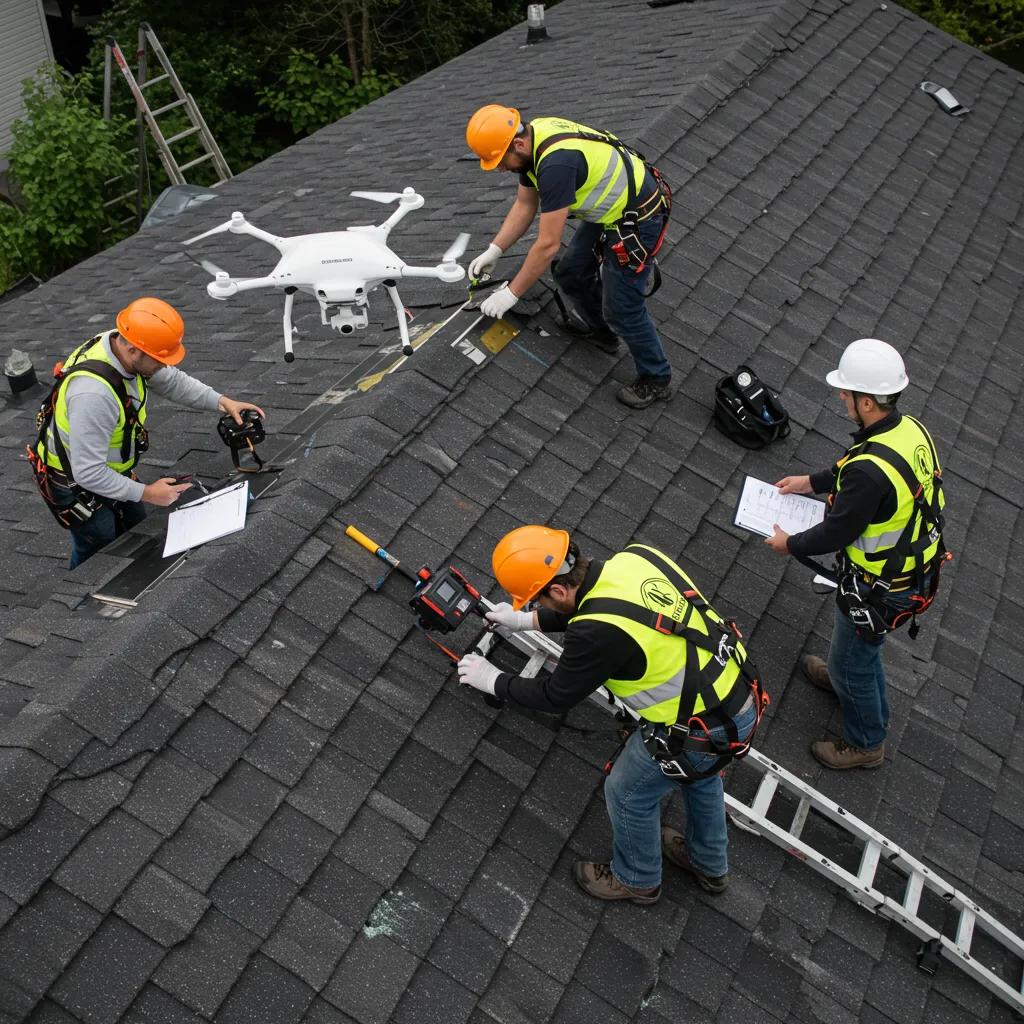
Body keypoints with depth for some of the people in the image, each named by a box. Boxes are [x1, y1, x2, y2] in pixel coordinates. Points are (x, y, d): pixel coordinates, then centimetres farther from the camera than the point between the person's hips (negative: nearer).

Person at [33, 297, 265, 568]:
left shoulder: (123, 345, -16)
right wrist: (146, 493, -27)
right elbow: (88, 473, -36)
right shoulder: (93, 393, -41)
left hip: (106, 467, 8)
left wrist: (222, 402, -7)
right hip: (76, 484, -8)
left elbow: (172, 381, 3)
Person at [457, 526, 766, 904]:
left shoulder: (598, 633, -29)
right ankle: (709, 864, 59)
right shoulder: (635, 556, -7)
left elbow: (555, 696, -10)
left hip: (702, 730, -8)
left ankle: (636, 879, 47)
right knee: (698, 773, 35)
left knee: (628, 793, 19)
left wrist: (493, 681, 6)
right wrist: (527, 621, 23)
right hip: (740, 692, 8)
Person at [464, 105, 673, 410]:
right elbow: (525, 205, 9)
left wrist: (511, 293, -22)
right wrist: (493, 251, 2)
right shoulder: (532, 138, -4)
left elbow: (548, 244, -30)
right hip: (608, 210, 9)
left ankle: (657, 380, 17)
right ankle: (602, 332, 43)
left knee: (621, 309, -2)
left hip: (636, 221, -9)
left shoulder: (556, 163, -34)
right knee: (571, 274, 18)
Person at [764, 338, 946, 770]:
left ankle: (866, 743, 40)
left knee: (851, 662, 17)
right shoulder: (911, 429, -10)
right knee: (860, 641, 35)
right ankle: (848, 676, 64)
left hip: (879, 587, -8)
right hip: (915, 566, 8)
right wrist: (811, 481, 17)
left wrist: (790, 544, -6)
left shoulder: (869, 471, -38)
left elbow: (836, 533, -24)